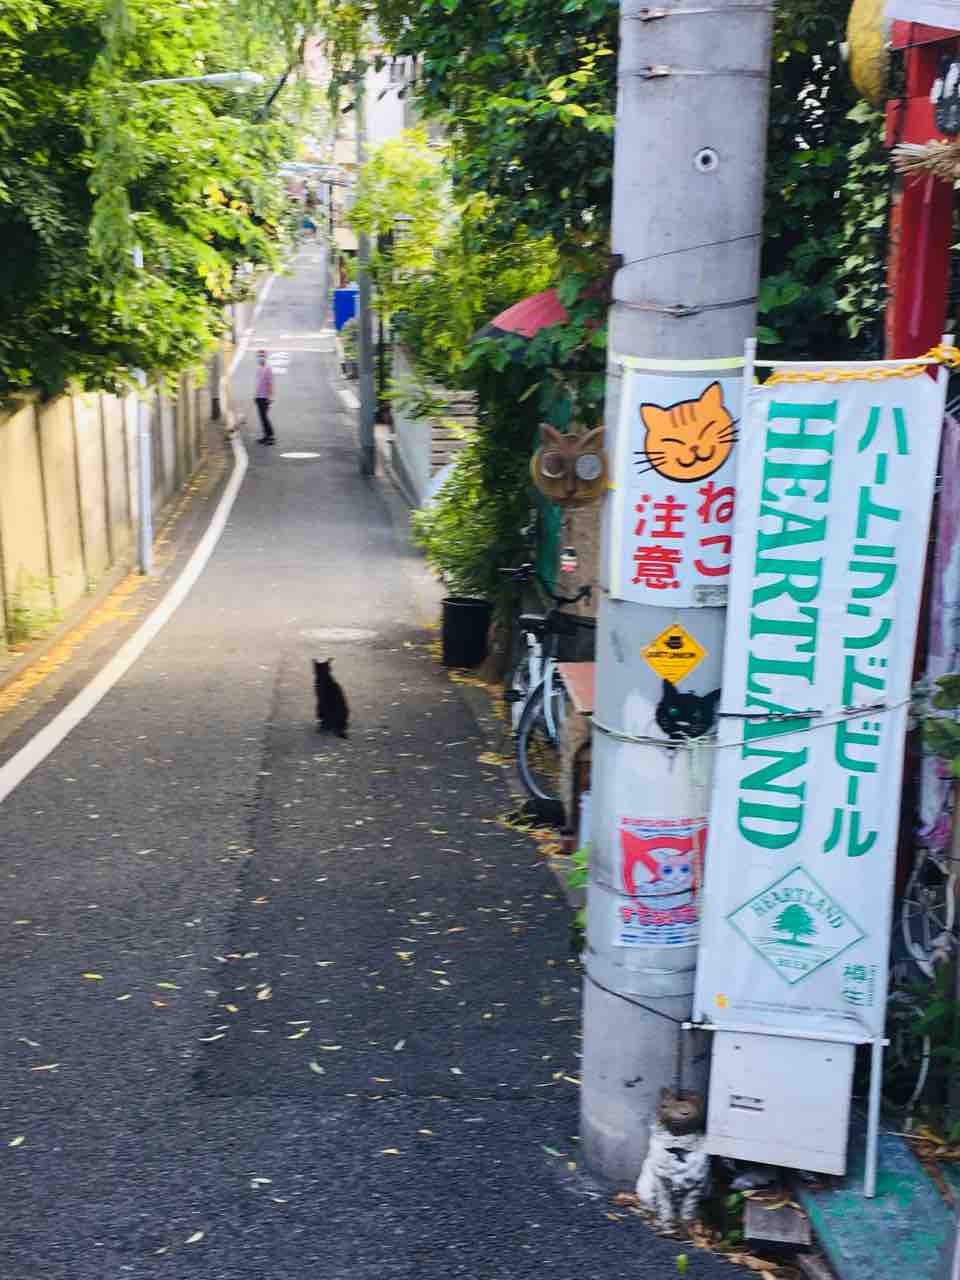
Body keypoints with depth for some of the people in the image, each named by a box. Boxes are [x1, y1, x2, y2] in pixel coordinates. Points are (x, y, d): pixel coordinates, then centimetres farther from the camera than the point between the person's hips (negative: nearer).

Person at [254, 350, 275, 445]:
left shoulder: (267, 368, -12)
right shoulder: (259, 368, 14)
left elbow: (270, 383, -16)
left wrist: (270, 396, -19)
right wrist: (255, 394, 21)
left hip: (265, 397, -9)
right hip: (259, 397, 9)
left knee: (264, 416, -10)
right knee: (262, 416, 10)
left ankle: (270, 435, -6)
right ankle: (267, 435, 15)